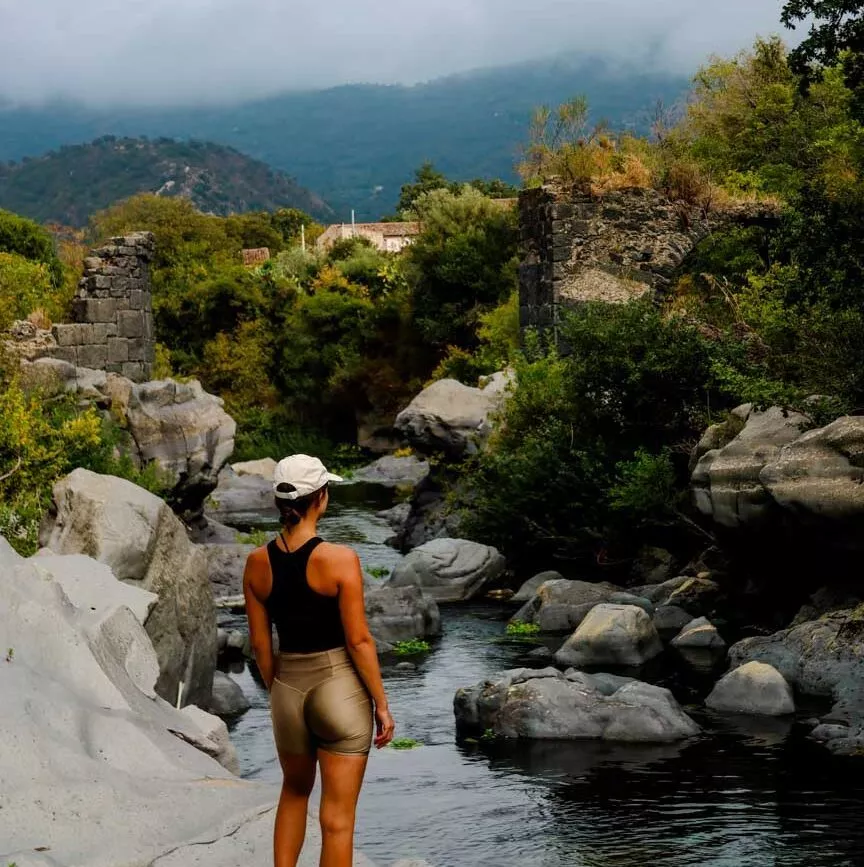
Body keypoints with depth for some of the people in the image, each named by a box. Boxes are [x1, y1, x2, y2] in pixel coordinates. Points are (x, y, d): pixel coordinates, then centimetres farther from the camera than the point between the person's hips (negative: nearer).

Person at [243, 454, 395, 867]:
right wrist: (381, 705, -4)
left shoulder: (257, 563, -3)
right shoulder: (340, 559, -16)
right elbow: (359, 641, -14)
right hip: (340, 689, -4)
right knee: (337, 818, 3)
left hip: (288, 688, 5)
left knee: (295, 791, 28)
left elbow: (260, 643, 5)